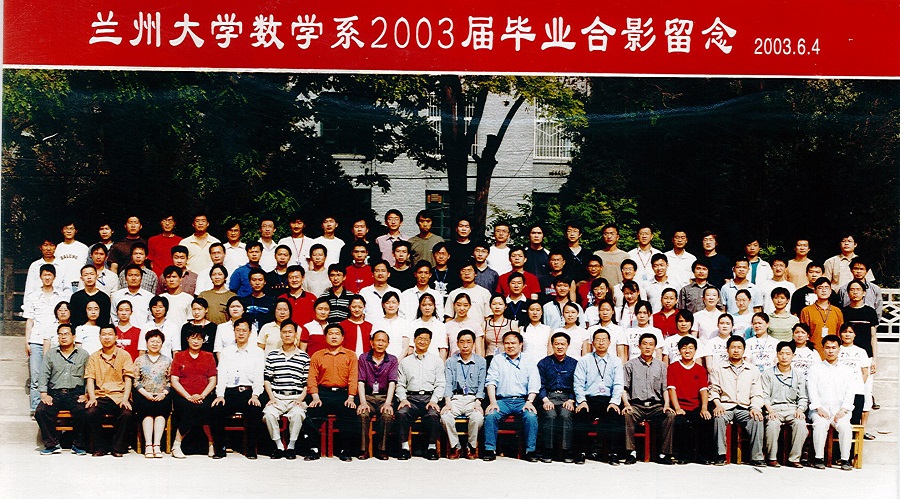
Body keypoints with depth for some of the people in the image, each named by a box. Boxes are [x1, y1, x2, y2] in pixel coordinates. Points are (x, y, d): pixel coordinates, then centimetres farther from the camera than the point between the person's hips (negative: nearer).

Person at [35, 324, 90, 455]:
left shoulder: (83, 355, 12)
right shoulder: (51, 354, 17)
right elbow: (43, 375, 9)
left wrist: (86, 395, -7)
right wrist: (43, 394, -4)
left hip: (75, 393, -2)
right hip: (54, 393, 2)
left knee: (81, 411, -32)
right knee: (40, 411, -26)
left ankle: (79, 445, -15)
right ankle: (52, 444, -14)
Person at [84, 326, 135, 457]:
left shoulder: (124, 355, 9)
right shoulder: (94, 357, 15)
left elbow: (128, 379, 2)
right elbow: (90, 379, 7)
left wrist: (125, 399, -12)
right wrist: (92, 397, -10)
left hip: (119, 396, -1)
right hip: (100, 397, 2)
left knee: (126, 414, -31)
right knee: (89, 413, -28)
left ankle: (117, 447, -10)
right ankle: (101, 447, -8)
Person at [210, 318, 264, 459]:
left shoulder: (258, 352, 13)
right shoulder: (226, 352, 19)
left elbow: (259, 376, 2)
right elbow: (222, 375, 8)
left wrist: (255, 395, -13)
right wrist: (220, 395, -7)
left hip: (249, 392, -2)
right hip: (229, 392, 2)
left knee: (254, 411, -32)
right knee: (215, 410, -26)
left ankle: (251, 449, -17)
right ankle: (219, 448, -12)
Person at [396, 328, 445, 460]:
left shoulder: (437, 360, 16)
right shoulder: (405, 361, 20)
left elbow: (440, 384, 8)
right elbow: (400, 384, 14)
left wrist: (434, 400, -8)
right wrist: (402, 399, -5)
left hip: (430, 397, -1)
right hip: (411, 398, 1)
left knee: (434, 415, -33)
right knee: (401, 413, -31)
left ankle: (432, 447, -18)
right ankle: (404, 447, -20)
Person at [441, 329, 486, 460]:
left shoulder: (481, 362, 10)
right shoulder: (450, 361, 11)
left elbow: (481, 385, 3)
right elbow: (448, 384, 2)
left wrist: (477, 403, -13)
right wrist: (447, 403, -14)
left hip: (473, 398, -1)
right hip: (455, 398, 1)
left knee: (478, 418, -32)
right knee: (445, 417, -30)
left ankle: (471, 447, -8)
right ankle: (455, 446, -9)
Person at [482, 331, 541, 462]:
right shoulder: (498, 360, 15)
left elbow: (534, 383, 2)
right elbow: (491, 381, 4)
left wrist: (529, 402, -15)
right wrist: (493, 402, -11)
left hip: (522, 400, 0)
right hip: (502, 400, 1)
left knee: (531, 416, -30)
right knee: (490, 415, -28)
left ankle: (531, 451, -19)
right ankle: (490, 450, -19)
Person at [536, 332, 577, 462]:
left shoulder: (574, 363, 15)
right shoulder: (544, 363, 14)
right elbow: (540, 384, 5)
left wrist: (571, 400, -8)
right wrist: (545, 400, -11)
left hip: (567, 397, 0)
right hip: (549, 396, 0)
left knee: (566, 415, -32)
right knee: (550, 415, -32)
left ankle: (567, 452, -30)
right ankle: (547, 452, -29)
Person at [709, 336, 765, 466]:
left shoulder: (753, 371, 20)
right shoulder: (718, 369, 16)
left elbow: (757, 394, 11)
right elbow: (714, 389, 7)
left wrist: (755, 408, -9)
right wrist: (718, 405, -12)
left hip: (745, 408, 1)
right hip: (725, 407, -1)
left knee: (757, 419, -31)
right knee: (719, 417, -35)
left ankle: (756, 457, -26)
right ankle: (720, 455, -32)